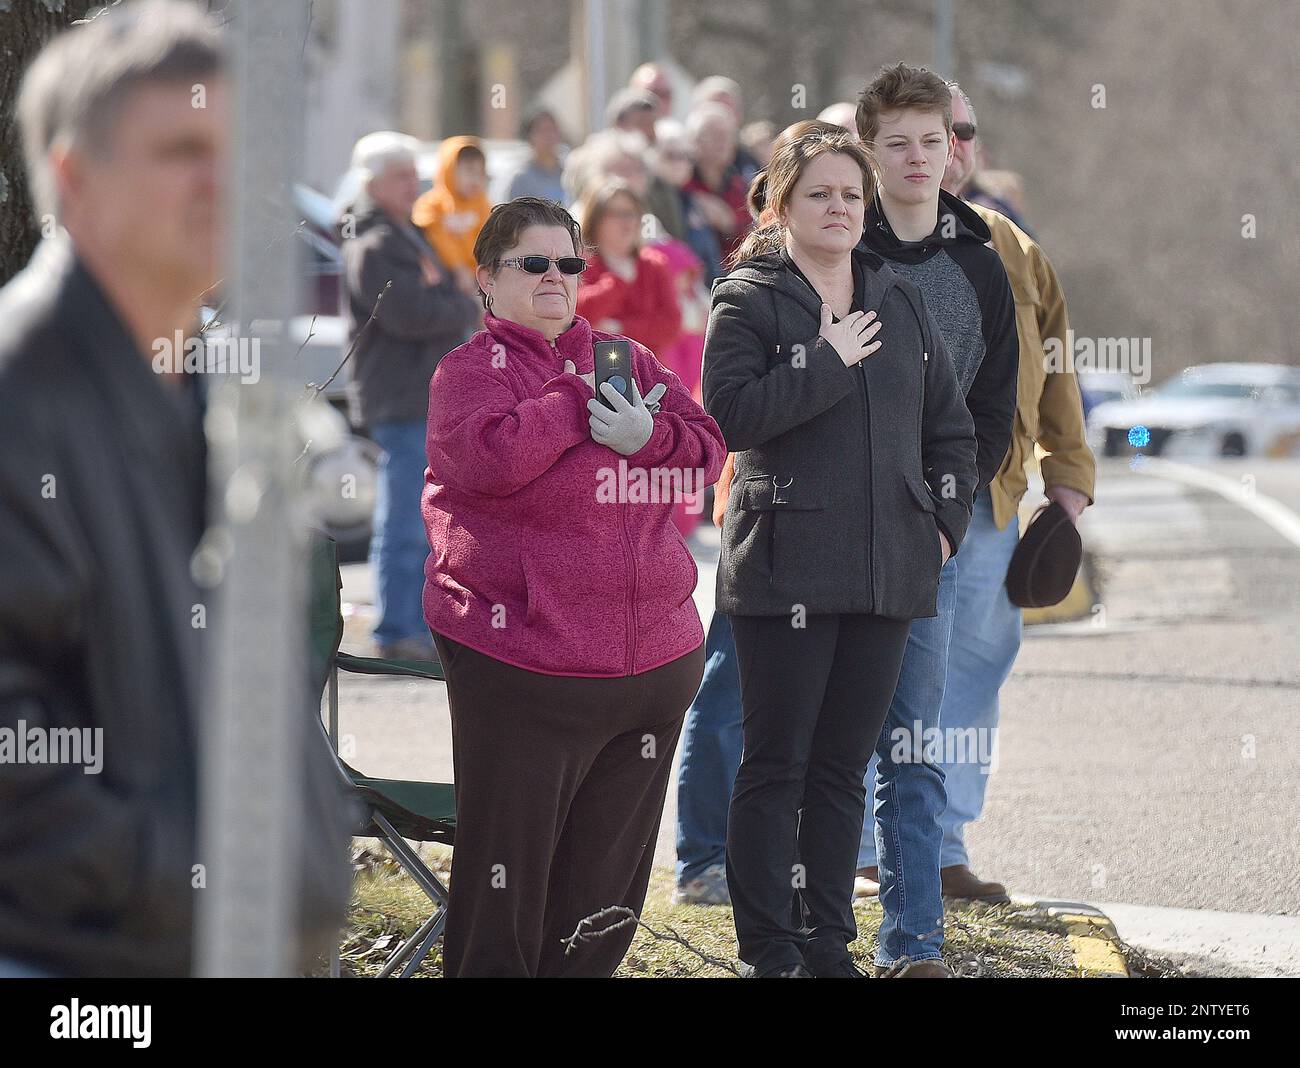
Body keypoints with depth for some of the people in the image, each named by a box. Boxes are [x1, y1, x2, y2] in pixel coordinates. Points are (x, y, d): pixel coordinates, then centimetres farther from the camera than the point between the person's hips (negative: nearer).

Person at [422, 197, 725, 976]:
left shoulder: (627, 358, 15)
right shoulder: (471, 369, 0)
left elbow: (707, 449, 8)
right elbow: (490, 457, -20)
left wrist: (647, 436, -13)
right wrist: (582, 400, -12)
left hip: (653, 661, 5)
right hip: (521, 669, -5)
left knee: (609, 866, 10)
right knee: (509, 858, -2)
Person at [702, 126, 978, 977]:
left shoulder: (902, 305, 14)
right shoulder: (748, 300, -2)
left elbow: (950, 426, 20)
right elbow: (729, 412, -16)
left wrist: (947, 521, 9)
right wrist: (829, 363, -14)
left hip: (888, 573, 5)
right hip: (786, 570, -5)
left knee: (844, 765, 9)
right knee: (777, 764, -2)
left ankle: (829, 944, 15)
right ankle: (769, 950, 2)